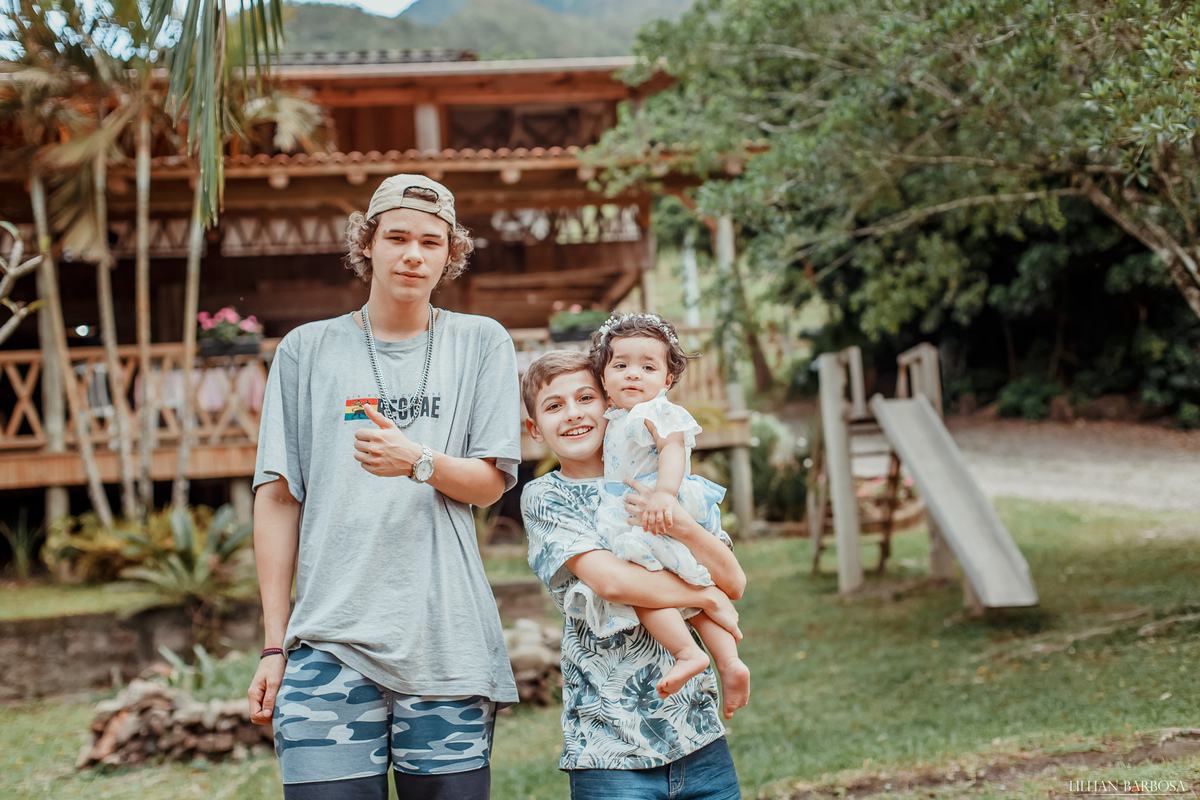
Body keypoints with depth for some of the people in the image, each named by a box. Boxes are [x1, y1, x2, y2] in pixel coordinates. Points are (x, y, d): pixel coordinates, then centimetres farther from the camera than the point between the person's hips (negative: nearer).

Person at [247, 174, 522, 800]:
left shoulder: (481, 343, 10)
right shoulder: (308, 349, 9)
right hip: (330, 641, 0)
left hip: (448, 637, 0)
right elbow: (278, 499, 9)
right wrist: (274, 645, 4)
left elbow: (491, 483, 7)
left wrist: (419, 462, -16)